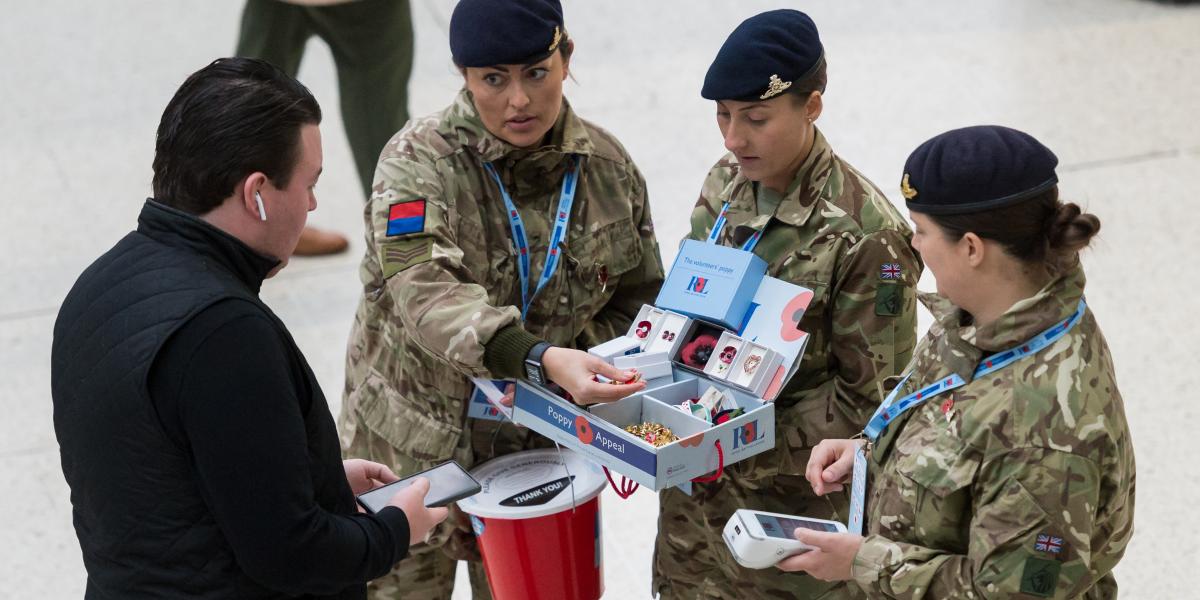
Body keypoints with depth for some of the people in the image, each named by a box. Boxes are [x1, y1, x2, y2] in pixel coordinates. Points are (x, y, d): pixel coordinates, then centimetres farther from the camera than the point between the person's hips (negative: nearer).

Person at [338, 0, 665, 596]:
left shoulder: (607, 166, -1)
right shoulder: (417, 161, -14)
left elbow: (638, 299, 10)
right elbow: (424, 291, -31)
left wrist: (579, 369, -9)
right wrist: (542, 359, -46)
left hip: (540, 448, 3)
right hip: (413, 450, -3)